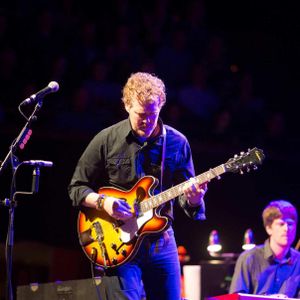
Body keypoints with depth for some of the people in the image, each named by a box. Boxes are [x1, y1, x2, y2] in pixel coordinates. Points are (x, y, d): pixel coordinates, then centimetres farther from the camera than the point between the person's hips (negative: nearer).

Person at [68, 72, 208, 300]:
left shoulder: (177, 143, 3)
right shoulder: (107, 140, -3)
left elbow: (185, 193, 5)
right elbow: (77, 188, 3)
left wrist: (193, 199, -19)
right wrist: (103, 202, -17)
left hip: (162, 243, 3)